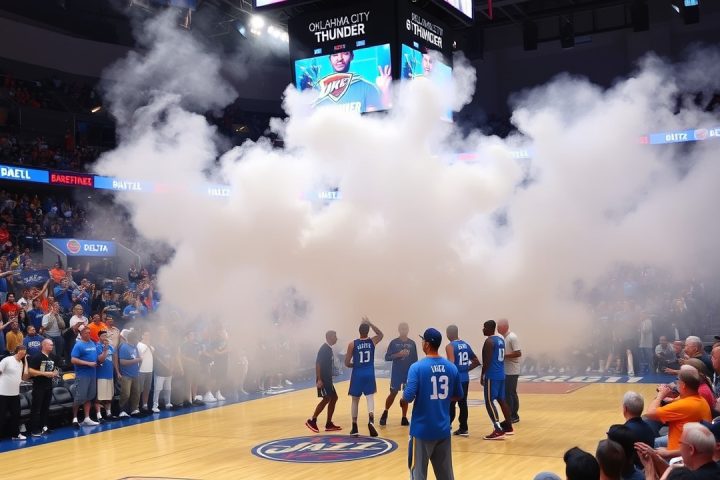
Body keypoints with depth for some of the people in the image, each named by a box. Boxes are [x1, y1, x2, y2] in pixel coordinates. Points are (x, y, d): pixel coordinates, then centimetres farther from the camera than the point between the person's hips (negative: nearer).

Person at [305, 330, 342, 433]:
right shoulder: (324, 349, -15)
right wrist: (319, 379, -26)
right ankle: (312, 420, -8)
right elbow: (318, 364, -22)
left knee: (333, 398, 9)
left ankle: (329, 424, 11)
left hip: (327, 379, 10)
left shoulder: (329, 349, 14)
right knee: (327, 399, -13)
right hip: (323, 379, -10)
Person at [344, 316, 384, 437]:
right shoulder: (372, 341, 0)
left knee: (355, 400, 12)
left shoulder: (352, 344, -5)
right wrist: (370, 323, 22)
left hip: (357, 375, 0)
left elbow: (347, 363, -3)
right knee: (370, 397, 2)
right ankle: (371, 420, -24)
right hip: (369, 374, 0)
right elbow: (380, 334, 24)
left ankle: (354, 427, 15)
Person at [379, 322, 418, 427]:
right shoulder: (394, 342, -3)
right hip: (396, 372, -2)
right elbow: (387, 357, -7)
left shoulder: (412, 343, 5)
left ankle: (404, 418, 13)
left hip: (409, 373, 2)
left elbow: (415, 360, 8)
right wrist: (398, 354, -20)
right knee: (393, 393, 0)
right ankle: (385, 413, 20)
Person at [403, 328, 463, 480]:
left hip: (422, 429, -5)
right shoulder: (451, 367, 2)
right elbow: (458, 396, 12)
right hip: (443, 429, 5)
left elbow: (408, 397, -18)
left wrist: (404, 396, 3)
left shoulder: (417, 367, -14)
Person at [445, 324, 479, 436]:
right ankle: (463, 429, 16)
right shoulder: (466, 345, 11)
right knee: (463, 403, 12)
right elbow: (476, 362, 16)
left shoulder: (450, 346, -12)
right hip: (465, 379, 7)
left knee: (450, 405, 0)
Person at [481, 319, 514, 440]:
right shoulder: (501, 339, 14)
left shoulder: (489, 341, -15)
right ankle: (508, 427, 24)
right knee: (501, 400, 17)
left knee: (489, 402, -7)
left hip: (492, 375, -9)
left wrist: (482, 375, -11)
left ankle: (498, 430, -12)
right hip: (501, 374, 10)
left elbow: (487, 361, -18)